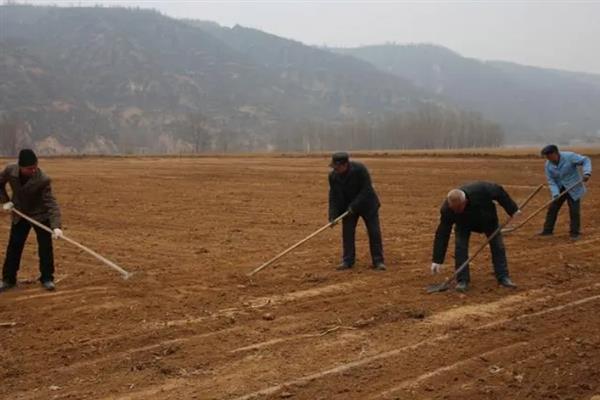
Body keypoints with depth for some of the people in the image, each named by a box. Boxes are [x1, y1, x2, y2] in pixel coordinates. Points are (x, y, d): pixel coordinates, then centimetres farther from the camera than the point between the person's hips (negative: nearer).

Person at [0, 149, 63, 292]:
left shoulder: (42, 180, -31)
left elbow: (51, 203, -34)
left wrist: (56, 226, -45)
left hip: (40, 215, -3)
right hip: (20, 215, 3)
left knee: (45, 247, -1)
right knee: (14, 247, 7)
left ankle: (47, 279, 13)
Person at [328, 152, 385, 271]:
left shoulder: (360, 169, -28)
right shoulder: (333, 176, -14)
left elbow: (366, 190, -26)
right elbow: (333, 196, -10)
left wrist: (354, 206, -29)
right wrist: (333, 215, -20)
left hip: (367, 204, -3)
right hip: (348, 207, 3)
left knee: (374, 232, -3)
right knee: (347, 233, 0)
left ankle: (378, 261, 5)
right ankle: (348, 261, 11)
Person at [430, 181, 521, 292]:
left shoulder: (480, 189, -43)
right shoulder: (447, 209, -38)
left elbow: (499, 192, -23)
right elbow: (442, 234, -33)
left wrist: (513, 210, -15)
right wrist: (437, 261, -33)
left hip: (487, 218, 1)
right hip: (463, 224, 0)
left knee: (498, 246, -2)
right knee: (460, 247, -18)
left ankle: (503, 277, 9)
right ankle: (462, 281, -10)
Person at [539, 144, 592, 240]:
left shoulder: (569, 156, -20)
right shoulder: (548, 165, -7)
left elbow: (585, 160, -14)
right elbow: (551, 181, -8)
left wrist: (587, 173, -31)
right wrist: (555, 194, -22)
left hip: (573, 188, -4)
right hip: (559, 189, 4)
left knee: (574, 211, -4)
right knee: (552, 209, 4)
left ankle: (575, 232, 10)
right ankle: (547, 230, 16)